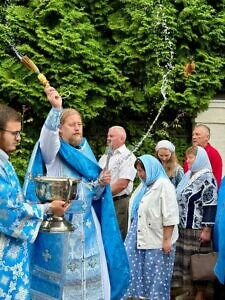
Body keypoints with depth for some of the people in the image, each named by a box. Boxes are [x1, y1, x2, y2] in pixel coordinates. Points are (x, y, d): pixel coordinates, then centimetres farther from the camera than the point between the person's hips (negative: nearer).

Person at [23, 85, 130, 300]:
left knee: (89, 271, 5)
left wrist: (101, 183, -7)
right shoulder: (53, 152, -2)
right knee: (60, 271, -1)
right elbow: (47, 135, -28)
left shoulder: (86, 155, 14)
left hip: (86, 224, 5)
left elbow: (93, 194, 14)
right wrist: (56, 108, -42)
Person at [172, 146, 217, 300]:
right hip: (184, 227, 7)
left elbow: (211, 206, -16)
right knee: (185, 259, 10)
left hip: (198, 228, -7)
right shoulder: (188, 176, 12)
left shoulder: (207, 178, -12)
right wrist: (178, 222, 19)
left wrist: (207, 230, -20)